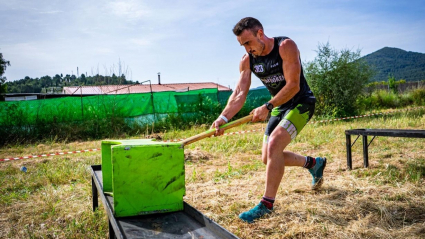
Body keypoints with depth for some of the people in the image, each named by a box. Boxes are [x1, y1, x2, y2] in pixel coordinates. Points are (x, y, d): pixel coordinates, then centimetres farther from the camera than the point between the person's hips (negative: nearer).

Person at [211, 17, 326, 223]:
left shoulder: (285, 46, -20)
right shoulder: (247, 60, -5)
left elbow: (293, 86, -25)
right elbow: (239, 93, -13)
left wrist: (267, 107, -33)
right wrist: (223, 117, -29)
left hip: (301, 103, -7)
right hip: (278, 107, 7)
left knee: (274, 145, -27)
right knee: (268, 158, 7)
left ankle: (267, 204, -15)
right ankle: (313, 163, 32)